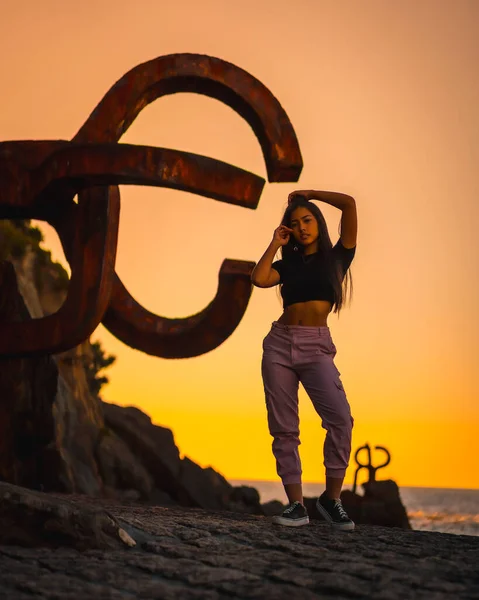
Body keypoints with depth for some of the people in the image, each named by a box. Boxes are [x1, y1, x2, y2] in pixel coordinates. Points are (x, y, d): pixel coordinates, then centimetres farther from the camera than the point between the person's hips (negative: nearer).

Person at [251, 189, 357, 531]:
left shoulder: (337, 256, 9)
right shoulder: (287, 264, 16)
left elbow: (349, 204, 0)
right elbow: (259, 279, -5)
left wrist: (308, 194, 13)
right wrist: (276, 243, 6)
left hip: (316, 346, -3)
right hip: (280, 343, 3)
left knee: (340, 418, -22)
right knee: (283, 427, -3)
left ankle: (332, 498, -10)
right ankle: (297, 504, -1)